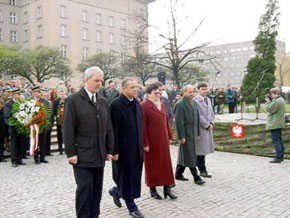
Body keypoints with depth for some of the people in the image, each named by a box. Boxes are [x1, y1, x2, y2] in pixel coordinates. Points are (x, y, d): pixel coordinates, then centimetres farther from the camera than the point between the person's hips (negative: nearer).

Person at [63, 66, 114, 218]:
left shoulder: (103, 101, 12)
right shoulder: (73, 100, -6)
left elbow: (108, 127, 13)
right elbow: (68, 129, -9)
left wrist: (109, 150, 10)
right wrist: (71, 152, -12)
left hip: (99, 154, 6)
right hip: (82, 154, -5)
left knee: (97, 189, 10)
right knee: (85, 187, -4)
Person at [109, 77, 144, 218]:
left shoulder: (136, 103, 9)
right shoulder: (116, 104, -14)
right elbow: (114, 130, -16)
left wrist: (141, 144, 12)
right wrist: (115, 150, -17)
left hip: (136, 147, 7)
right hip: (124, 147, -7)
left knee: (135, 174, 14)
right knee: (126, 175, 6)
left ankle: (117, 191, 38)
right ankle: (131, 206, 20)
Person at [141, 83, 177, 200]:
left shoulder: (161, 104, 10)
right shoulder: (144, 106, -12)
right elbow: (142, 126, -15)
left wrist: (169, 137, 12)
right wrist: (145, 143, -16)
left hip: (163, 140, 7)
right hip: (152, 141, -7)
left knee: (166, 163, 9)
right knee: (152, 165, 6)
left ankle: (167, 188, 19)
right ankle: (153, 189, 19)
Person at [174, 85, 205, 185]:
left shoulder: (194, 103, 12)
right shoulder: (180, 104, -13)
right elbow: (179, 122, -16)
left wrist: (197, 133, 15)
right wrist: (181, 136, -17)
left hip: (193, 134, 8)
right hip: (186, 135, -8)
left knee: (184, 155, 15)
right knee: (190, 157, -2)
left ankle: (178, 174, 26)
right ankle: (196, 177, 4)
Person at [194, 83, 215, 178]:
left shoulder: (208, 100, 15)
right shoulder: (196, 100, -12)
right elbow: (198, 116, -16)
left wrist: (211, 123, 2)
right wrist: (207, 125, -11)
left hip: (208, 128, 8)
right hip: (200, 128, -8)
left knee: (205, 149, 12)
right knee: (201, 150, -2)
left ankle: (201, 168, 22)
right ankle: (202, 170, 6)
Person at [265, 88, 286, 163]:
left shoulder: (276, 101, -20)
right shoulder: (281, 99, 15)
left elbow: (269, 109, -18)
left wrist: (268, 102, -7)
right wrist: (270, 101, 7)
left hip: (275, 124, -11)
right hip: (279, 123, 11)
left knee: (275, 140, -9)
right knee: (279, 139, 16)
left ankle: (278, 157, -10)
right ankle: (281, 156, 22)